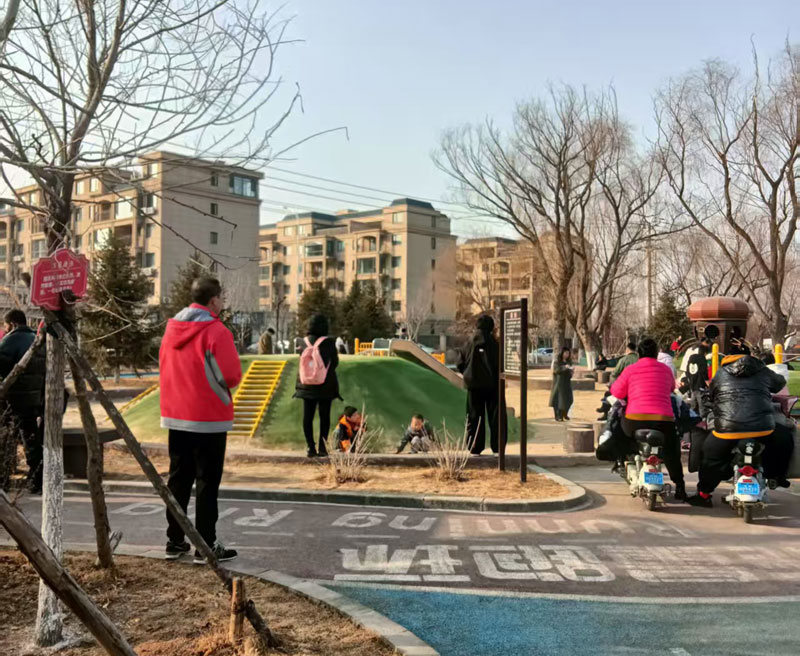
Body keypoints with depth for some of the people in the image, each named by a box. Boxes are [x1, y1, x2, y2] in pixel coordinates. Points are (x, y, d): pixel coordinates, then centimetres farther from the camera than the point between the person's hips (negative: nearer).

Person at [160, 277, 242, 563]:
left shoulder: (172, 328, 8)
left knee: (178, 479, 14)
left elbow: (164, 368, 15)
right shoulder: (216, 331, -15)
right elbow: (231, 375, -17)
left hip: (175, 416, 7)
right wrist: (220, 387, 3)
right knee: (207, 483, 0)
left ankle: (174, 541, 21)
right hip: (209, 419, -7)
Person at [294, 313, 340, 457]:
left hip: (307, 384, 2)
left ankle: (310, 447, 4)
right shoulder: (328, 343, -11)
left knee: (308, 416, 7)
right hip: (326, 384, -2)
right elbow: (335, 362, -3)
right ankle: (322, 447, 7)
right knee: (324, 416, 8)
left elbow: (301, 361, 6)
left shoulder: (305, 342, -3)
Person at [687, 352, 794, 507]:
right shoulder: (763, 371, 17)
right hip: (763, 427, 1)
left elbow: (710, 398, 21)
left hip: (728, 426, 0)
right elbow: (780, 383, 35)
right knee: (784, 439, 30)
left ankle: (704, 494, 23)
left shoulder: (720, 374, 16)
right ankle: (776, 476, 36)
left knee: (712, 456, 20)